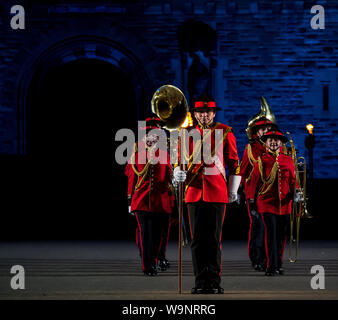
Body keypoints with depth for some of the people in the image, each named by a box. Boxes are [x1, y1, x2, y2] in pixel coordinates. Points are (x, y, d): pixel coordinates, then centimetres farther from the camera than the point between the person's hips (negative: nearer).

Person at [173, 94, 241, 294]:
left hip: (217, 192, -2)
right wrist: (178, 173, -13)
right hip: (194, 191, 2)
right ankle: (200, 282, 6)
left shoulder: (225, 133, 5)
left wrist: (233, 189, 8)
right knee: (197, 239, 2)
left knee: (214, 238, -3)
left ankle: (214, 282, 1)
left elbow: (234, 161, 9)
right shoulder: (188, 133, 9)